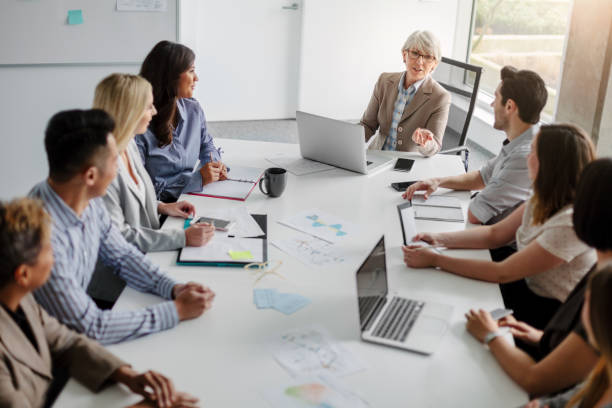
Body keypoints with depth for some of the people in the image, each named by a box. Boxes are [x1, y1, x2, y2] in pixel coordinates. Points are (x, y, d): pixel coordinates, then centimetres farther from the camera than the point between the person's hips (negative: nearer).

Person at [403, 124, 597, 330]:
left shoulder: (571, 223, -30)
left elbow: (502, 273, -27)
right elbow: (495, 233, 5)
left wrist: (435, 260, -24)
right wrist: (440, 239, -9)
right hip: (528, 289, 7)